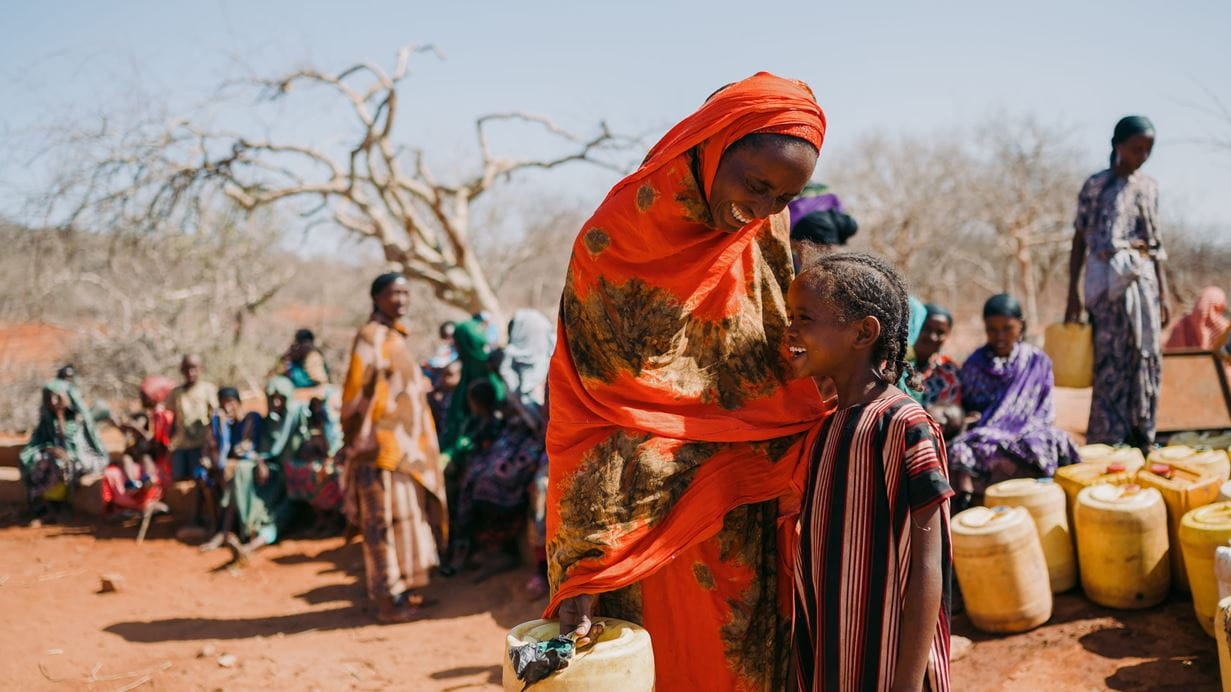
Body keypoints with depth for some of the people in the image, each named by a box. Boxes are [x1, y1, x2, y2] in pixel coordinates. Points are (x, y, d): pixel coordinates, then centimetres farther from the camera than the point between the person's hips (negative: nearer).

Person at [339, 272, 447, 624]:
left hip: (406, 445, 9)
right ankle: (388, 598, 3)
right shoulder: (370, 337, -11)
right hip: (383, 447, -9)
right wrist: (357, 444, -16)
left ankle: (404, 588, 23)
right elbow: (355, 393, -14)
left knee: (408, 514, 13)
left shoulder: (395, 338, 15)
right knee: (386, 520, -4)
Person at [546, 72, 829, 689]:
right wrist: (581, 570, -16)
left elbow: (790, 366, 6)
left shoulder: (766, 236, 0)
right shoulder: (615, 240, -13)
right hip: (649, 516, -4)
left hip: (749, 519, 4)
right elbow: (584, 419, -13)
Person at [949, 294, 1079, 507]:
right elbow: (964, 409, 7)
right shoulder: (974, 365, 9)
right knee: (960, 450, -32)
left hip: (1028, 435, 1)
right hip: (983, 437, 0)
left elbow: (1046, 412, 9)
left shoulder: (1037, 361, 9)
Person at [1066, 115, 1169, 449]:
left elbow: (1156, 245, 16)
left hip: (1143, 279, 5)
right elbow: (1080, 240, -1)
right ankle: (1108, 442, -1)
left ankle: (1141, 439, 12)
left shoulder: (1149, 186, 13)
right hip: (1109, 280, -5)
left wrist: (1163, 294, 12)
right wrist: (1072, 294, -5)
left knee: (1146, 359, 3)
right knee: (1112, 360, -6)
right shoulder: (1096, 185, -1)